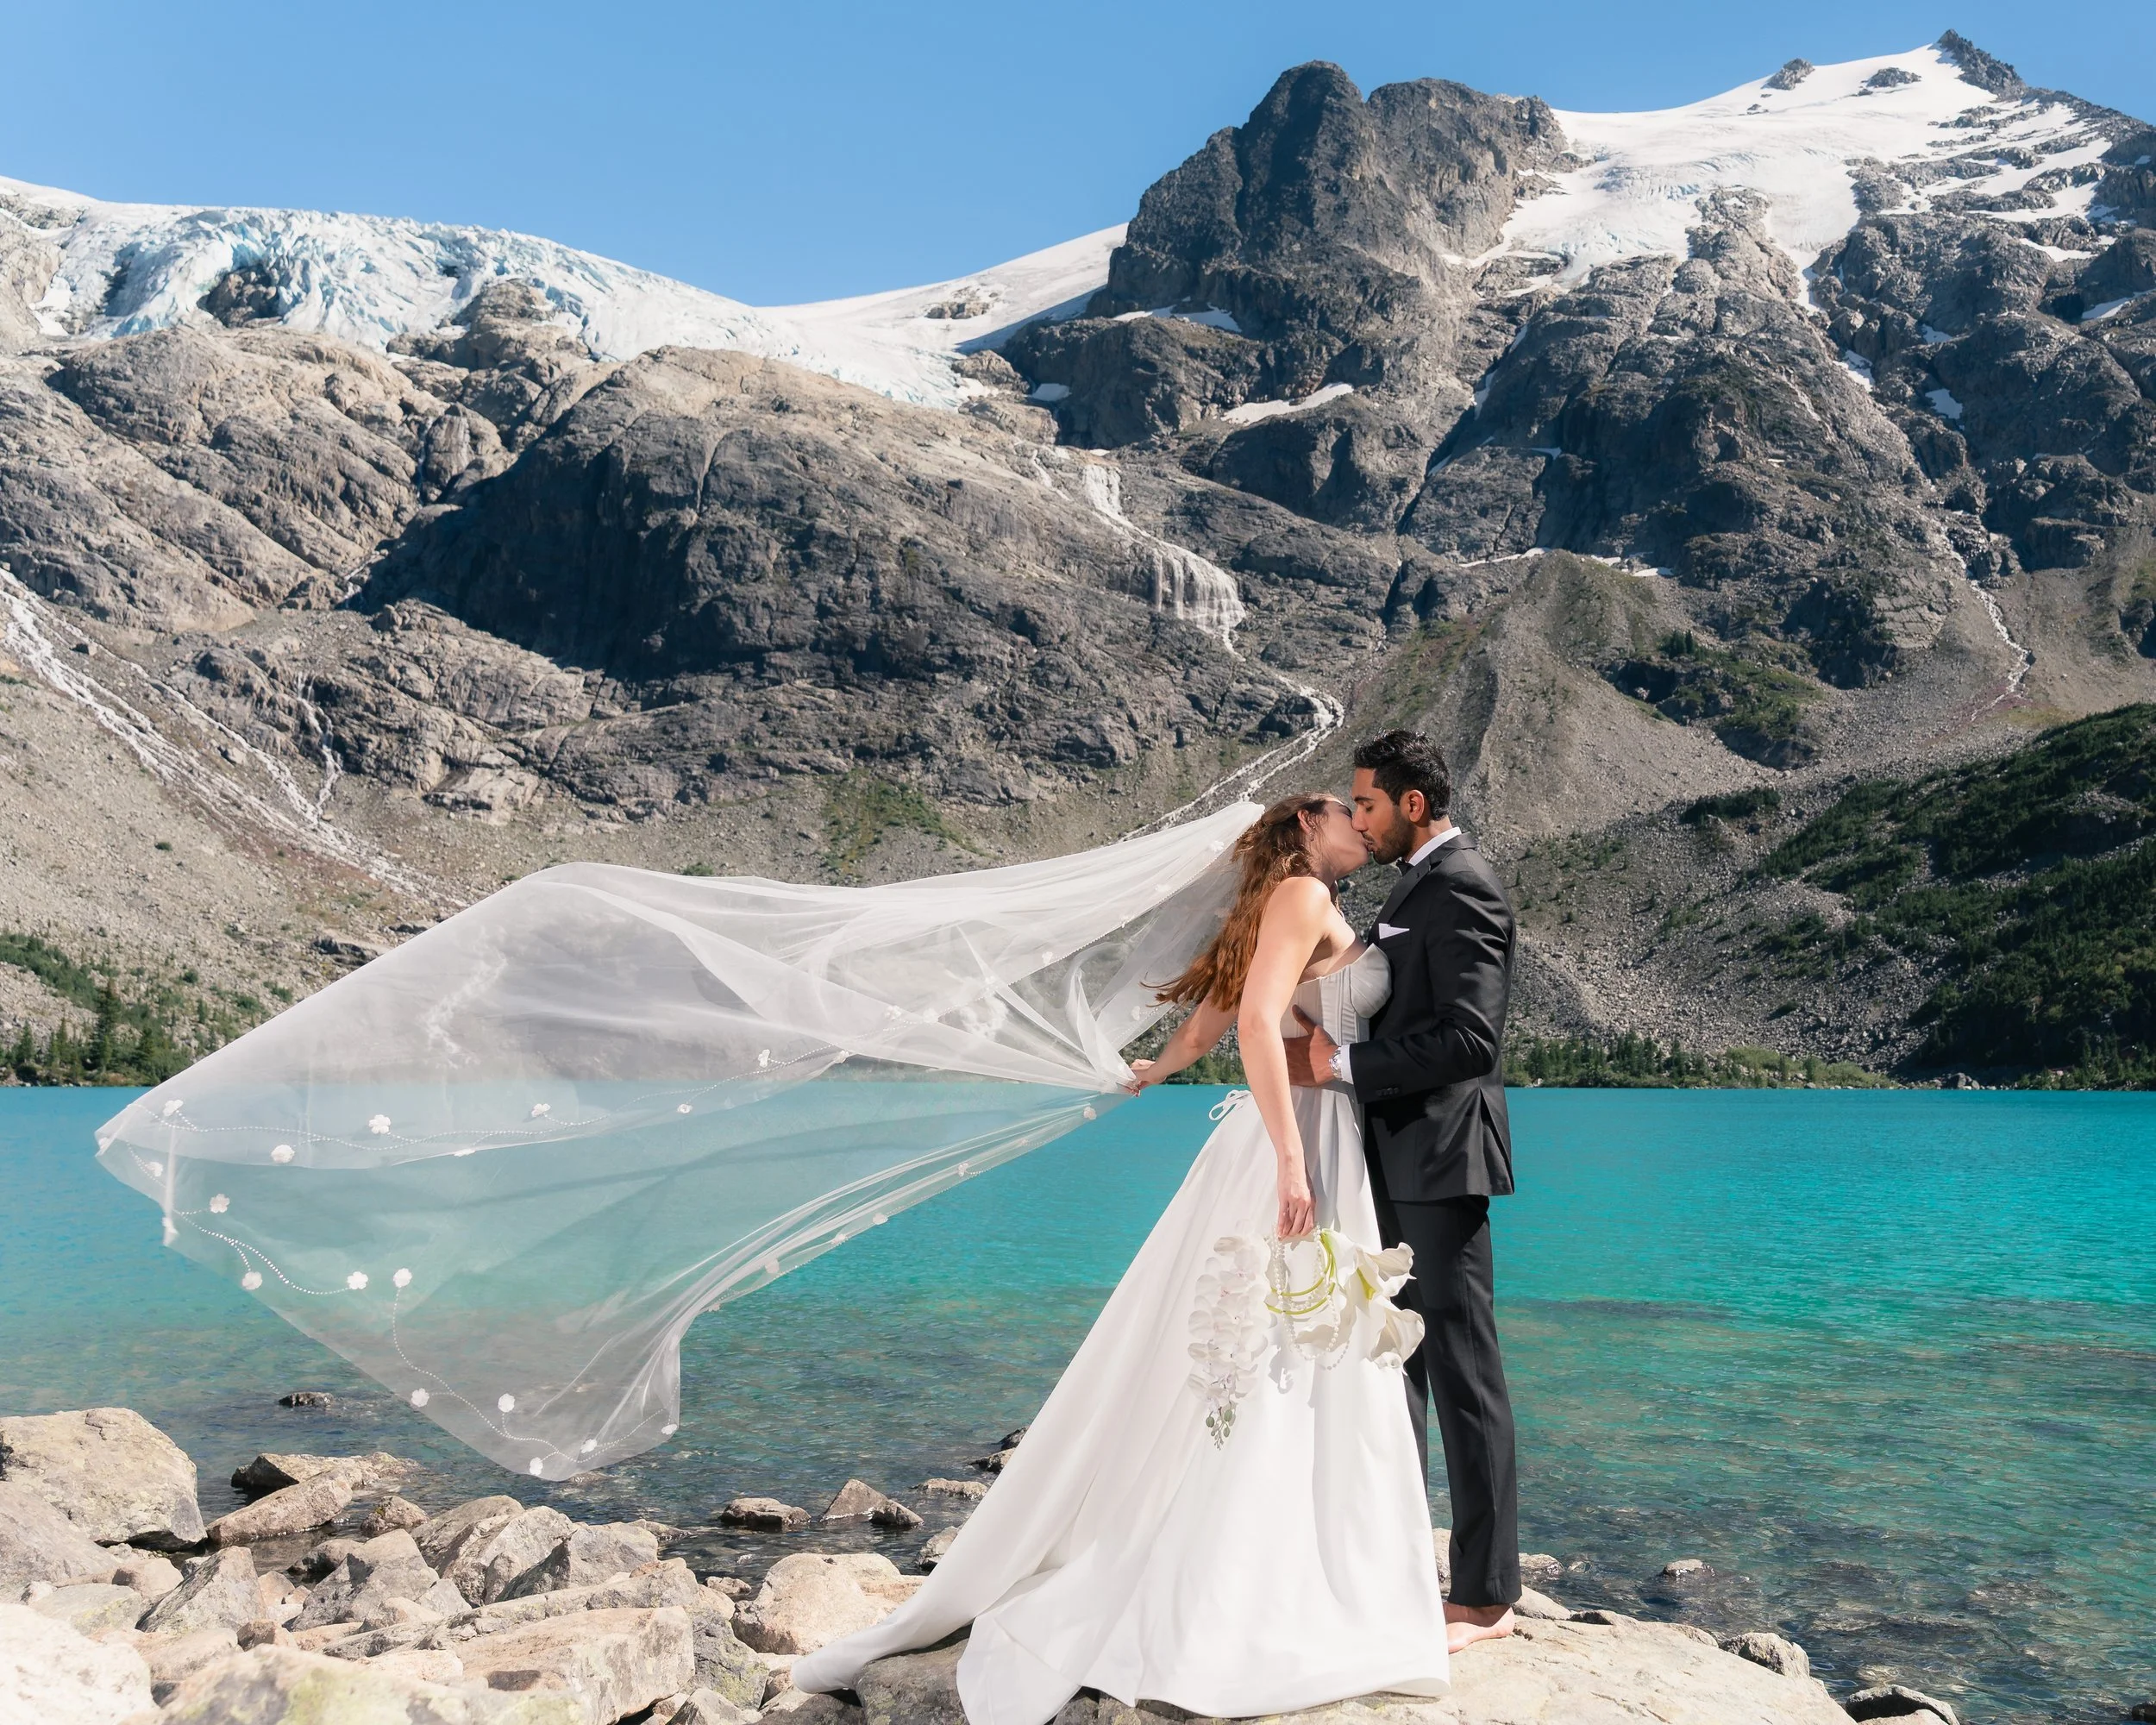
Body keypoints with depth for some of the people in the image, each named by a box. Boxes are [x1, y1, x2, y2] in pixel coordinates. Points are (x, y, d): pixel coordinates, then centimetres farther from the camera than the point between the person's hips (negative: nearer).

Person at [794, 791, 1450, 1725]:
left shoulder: (1300, 911, 20)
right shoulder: (1303, 893, -8)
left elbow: (1202, 1026, 25)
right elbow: (1258, 1022, -21)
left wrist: (1155, 1071, 44)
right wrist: (1291, 1157, -27)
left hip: (1315, 1155, 10)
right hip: (1296, 1147, -10)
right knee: (1262, 1383, -7)